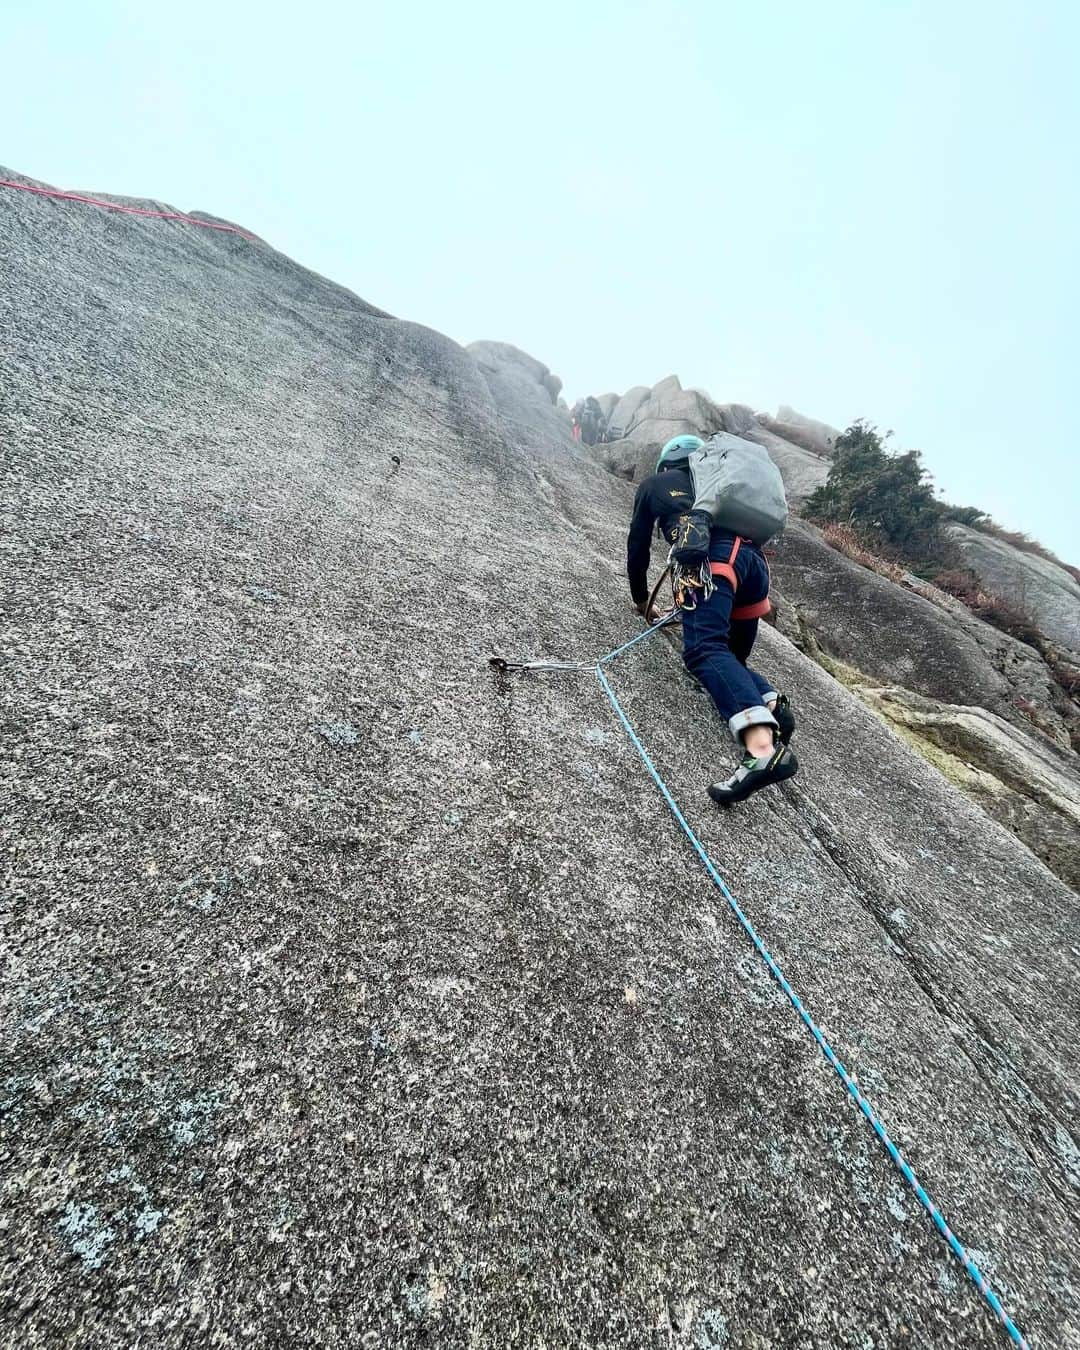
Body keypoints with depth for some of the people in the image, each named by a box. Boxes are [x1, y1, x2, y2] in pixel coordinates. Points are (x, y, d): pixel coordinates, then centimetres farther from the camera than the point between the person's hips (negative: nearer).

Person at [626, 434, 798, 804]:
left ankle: (763, 749, -49)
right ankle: (772, 704, -14)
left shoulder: (654, 484, 28)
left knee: (704, 650, -26)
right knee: (730, 659, 18)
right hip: (754, 560, 7)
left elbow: (638, 546, 28)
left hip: (714, 557, -6)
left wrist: (641, 600, 42)